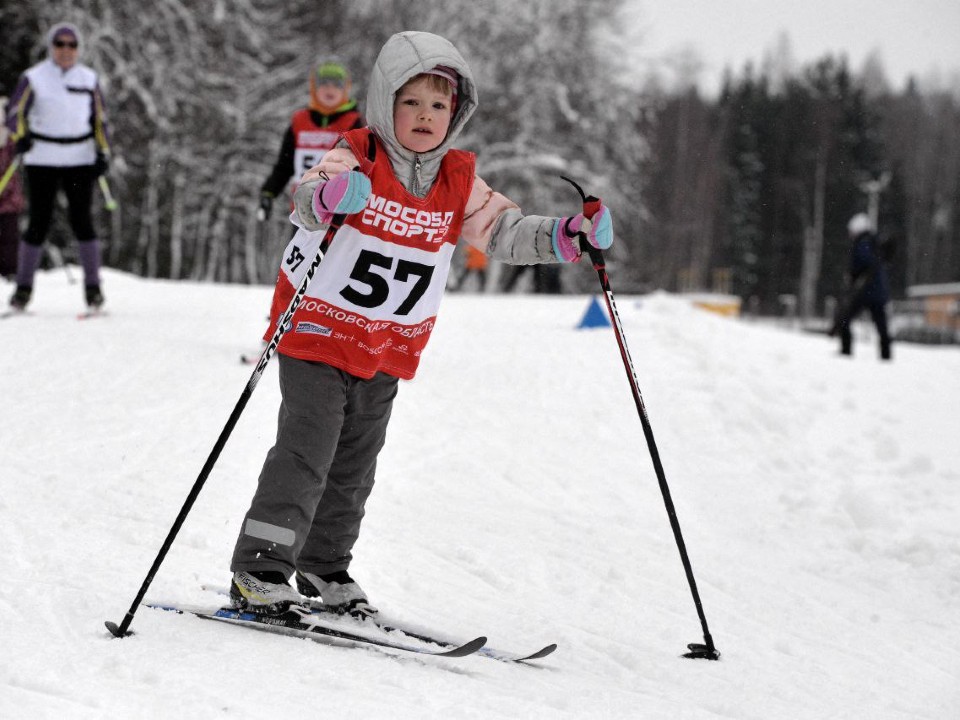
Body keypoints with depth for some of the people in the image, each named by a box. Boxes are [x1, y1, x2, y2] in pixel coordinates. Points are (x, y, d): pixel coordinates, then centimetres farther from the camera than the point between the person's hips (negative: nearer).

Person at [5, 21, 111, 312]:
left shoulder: (89, 78, 7)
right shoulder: (34, 78, -2)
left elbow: (99, 120, 13)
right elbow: (14, 114, -9)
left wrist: (103, 152, 0)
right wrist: (21, 136, -29)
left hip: (80, 160, 2)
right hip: (42, 161, -2)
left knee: (81, 220, -6)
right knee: (39, 223, -3)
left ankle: (93, 286, 0)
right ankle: (24, 287, 8)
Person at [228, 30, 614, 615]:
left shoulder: (458, 182, 1)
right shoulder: (355, 162, -16)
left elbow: (504, 232, 3)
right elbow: (306, 200, -34)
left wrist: (567, 237, -15)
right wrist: (329, 197, -59)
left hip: (390, 351, 6)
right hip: (319, 332, -6)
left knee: (356, 462, 15)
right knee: (307, 449, -11)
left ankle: (325, 565, 29)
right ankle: (261, 569, -6)